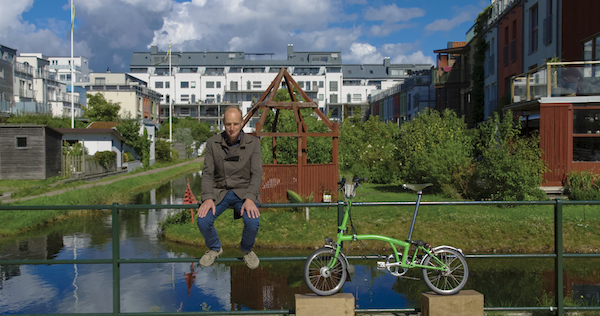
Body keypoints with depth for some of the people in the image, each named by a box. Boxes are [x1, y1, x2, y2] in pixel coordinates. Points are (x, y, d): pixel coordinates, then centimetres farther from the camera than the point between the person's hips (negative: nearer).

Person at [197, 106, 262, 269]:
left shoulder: (253, 142, -3)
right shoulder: (212, 143, -1)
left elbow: (257, 173, -8)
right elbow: (207, 173, -3)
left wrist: (249, 199, -22)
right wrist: (208, 198, -18)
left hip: (243, 192, -1)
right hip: (219, 191, 1)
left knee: (253, 222, -28)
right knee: (203, 221, -24)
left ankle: (246, 250, 9)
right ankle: (215, 248, 11)